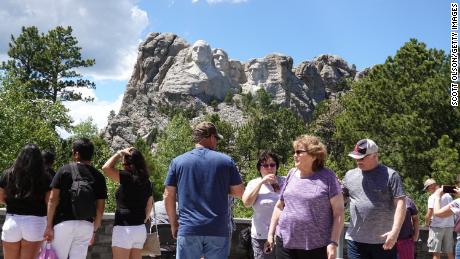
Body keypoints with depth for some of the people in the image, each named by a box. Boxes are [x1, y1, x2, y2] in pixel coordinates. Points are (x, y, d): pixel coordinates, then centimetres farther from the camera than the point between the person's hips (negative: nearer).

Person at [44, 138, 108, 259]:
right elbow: (100, 209, 6)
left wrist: (49, 226, -1)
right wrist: (94, 230, 16)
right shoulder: (98, 176, 5)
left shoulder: (65, 170, -2)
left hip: (64, 223, -2)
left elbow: (53, 200, -5)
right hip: (86, 225, 3)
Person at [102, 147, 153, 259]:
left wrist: (119, 153, -6)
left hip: (124, 229, -8)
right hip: (141, 229, 8)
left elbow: (106, 168, -16)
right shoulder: (147, 183, 9)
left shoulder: (128, 178, -13)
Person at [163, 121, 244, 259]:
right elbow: (239, 192, 5)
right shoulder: (226, 161, 2)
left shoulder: (177, 162, 4)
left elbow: (168, 196, 3)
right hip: (218, 230, 0)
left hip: (188, 229, 0)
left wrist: (173, 223, 13)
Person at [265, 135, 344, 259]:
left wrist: (333, 242, -12)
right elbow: (279, 206, 14)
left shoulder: (327, 177, -5)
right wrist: (270, 234, 12)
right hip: (285, 243, 4)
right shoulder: (292, 174, 9)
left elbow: (338, 212, -7)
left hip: (316, 247, -4)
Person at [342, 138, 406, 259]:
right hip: (355, 240, 3)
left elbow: (400, 204, -8)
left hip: (384, 241, -3)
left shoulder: (390, 175, -4)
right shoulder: (350, 175, 9)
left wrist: (395, 232, -17)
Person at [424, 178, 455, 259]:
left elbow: (429, 213, -17)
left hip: (437, 227, -6)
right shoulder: (448, 196, 10)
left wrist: (426, 222, 0)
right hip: (449, 226, 6)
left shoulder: (433, 197, -11)